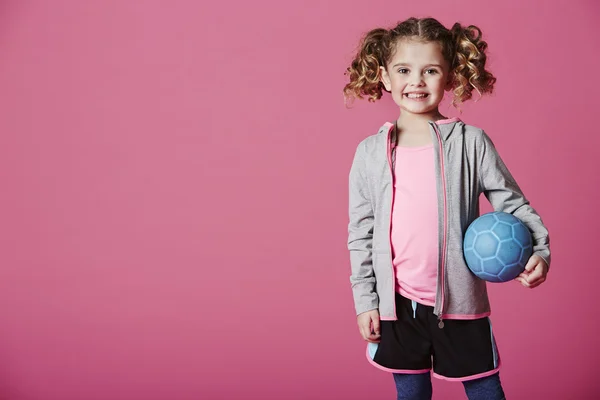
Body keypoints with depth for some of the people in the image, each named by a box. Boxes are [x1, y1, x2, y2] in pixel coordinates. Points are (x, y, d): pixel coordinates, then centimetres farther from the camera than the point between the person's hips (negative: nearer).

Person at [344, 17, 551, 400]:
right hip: (398, 302, 2)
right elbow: (360, 232, 4)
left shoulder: (471, 142, -5)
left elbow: (512, 203, 1)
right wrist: (365, 300, 3)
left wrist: (539, 250, -16)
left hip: (460, 299, -1)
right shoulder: (371, 152, 0)